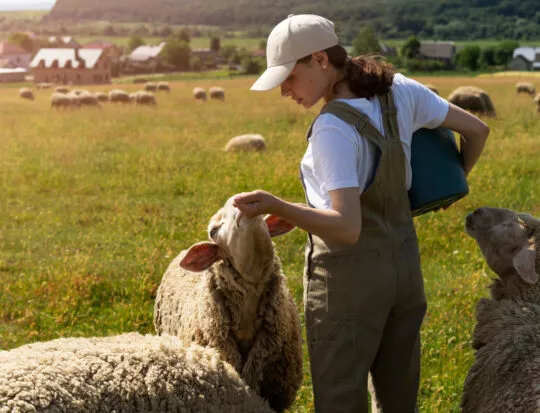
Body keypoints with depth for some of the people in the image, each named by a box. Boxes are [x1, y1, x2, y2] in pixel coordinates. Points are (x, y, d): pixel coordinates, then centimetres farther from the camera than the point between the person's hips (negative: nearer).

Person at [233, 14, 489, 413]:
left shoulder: (332, 129, -24)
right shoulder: (399, 90, -3)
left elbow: (349, 228, -29)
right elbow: (477, 130, 7)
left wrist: (277, 206, -36)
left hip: (349, 277, -7)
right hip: (404, 266, 7)